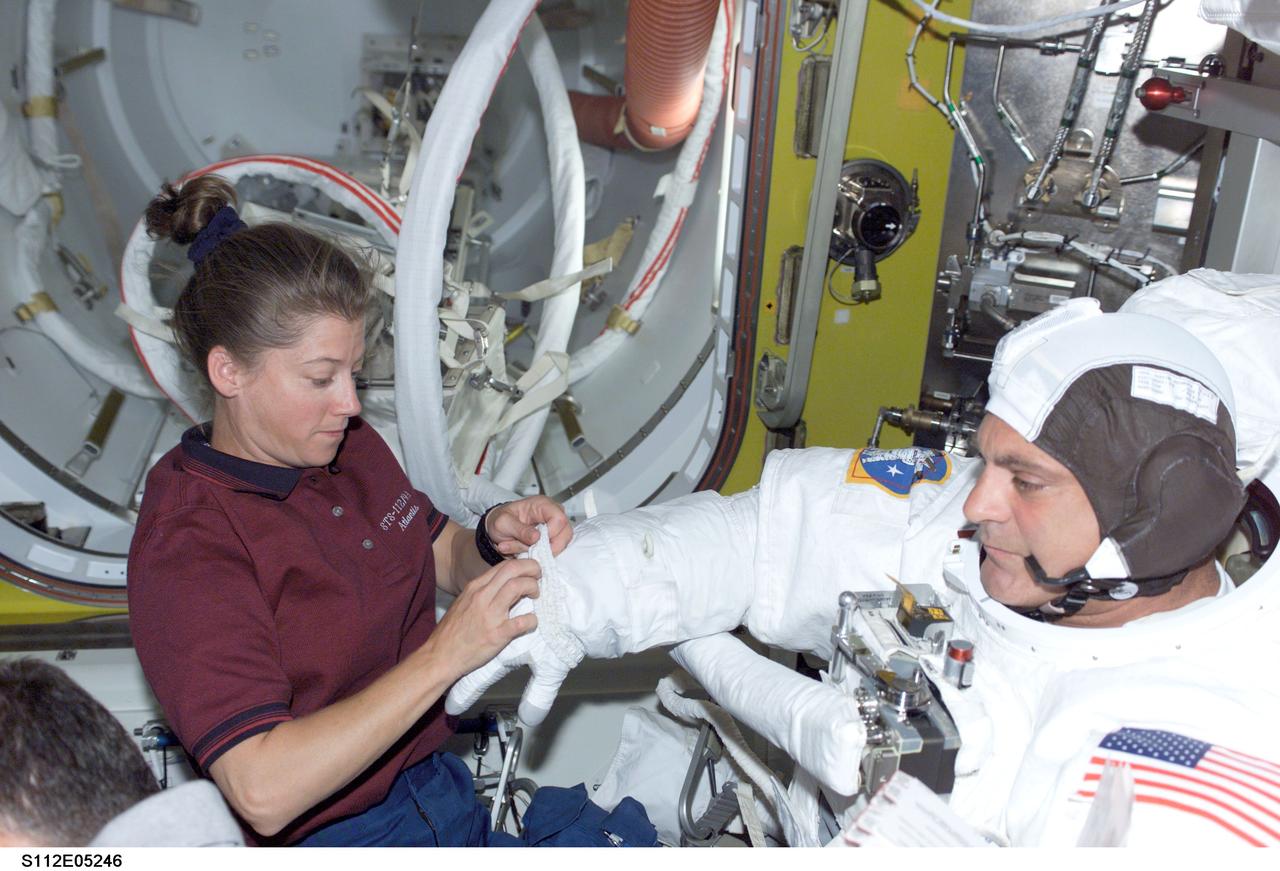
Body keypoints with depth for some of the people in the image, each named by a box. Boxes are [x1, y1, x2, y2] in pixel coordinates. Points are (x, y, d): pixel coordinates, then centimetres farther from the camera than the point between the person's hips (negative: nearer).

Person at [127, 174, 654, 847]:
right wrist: (445, 653, -28)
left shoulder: (349, 445, 2)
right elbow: (263, 791, -26)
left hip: (439, 785, 7)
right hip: (331, 835, -7)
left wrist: (495, 538, -6)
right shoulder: (186, 545, -19)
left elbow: (446, 560, 17)